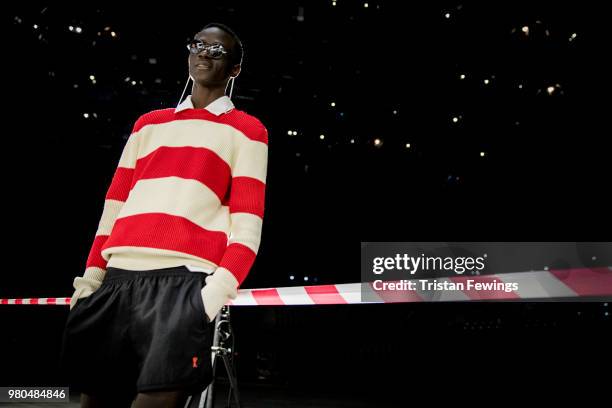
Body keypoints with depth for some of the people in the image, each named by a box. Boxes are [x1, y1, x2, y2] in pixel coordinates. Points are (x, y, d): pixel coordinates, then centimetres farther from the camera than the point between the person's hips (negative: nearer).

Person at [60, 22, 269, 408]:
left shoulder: (247, 130, 10)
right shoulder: (148, 124, 23)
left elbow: (247, 219, 0)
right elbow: (115, 201, 20)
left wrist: (221, 285, -14)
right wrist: (93, 272, 11)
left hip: (184, 279, -4)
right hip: (118, 277, 5)